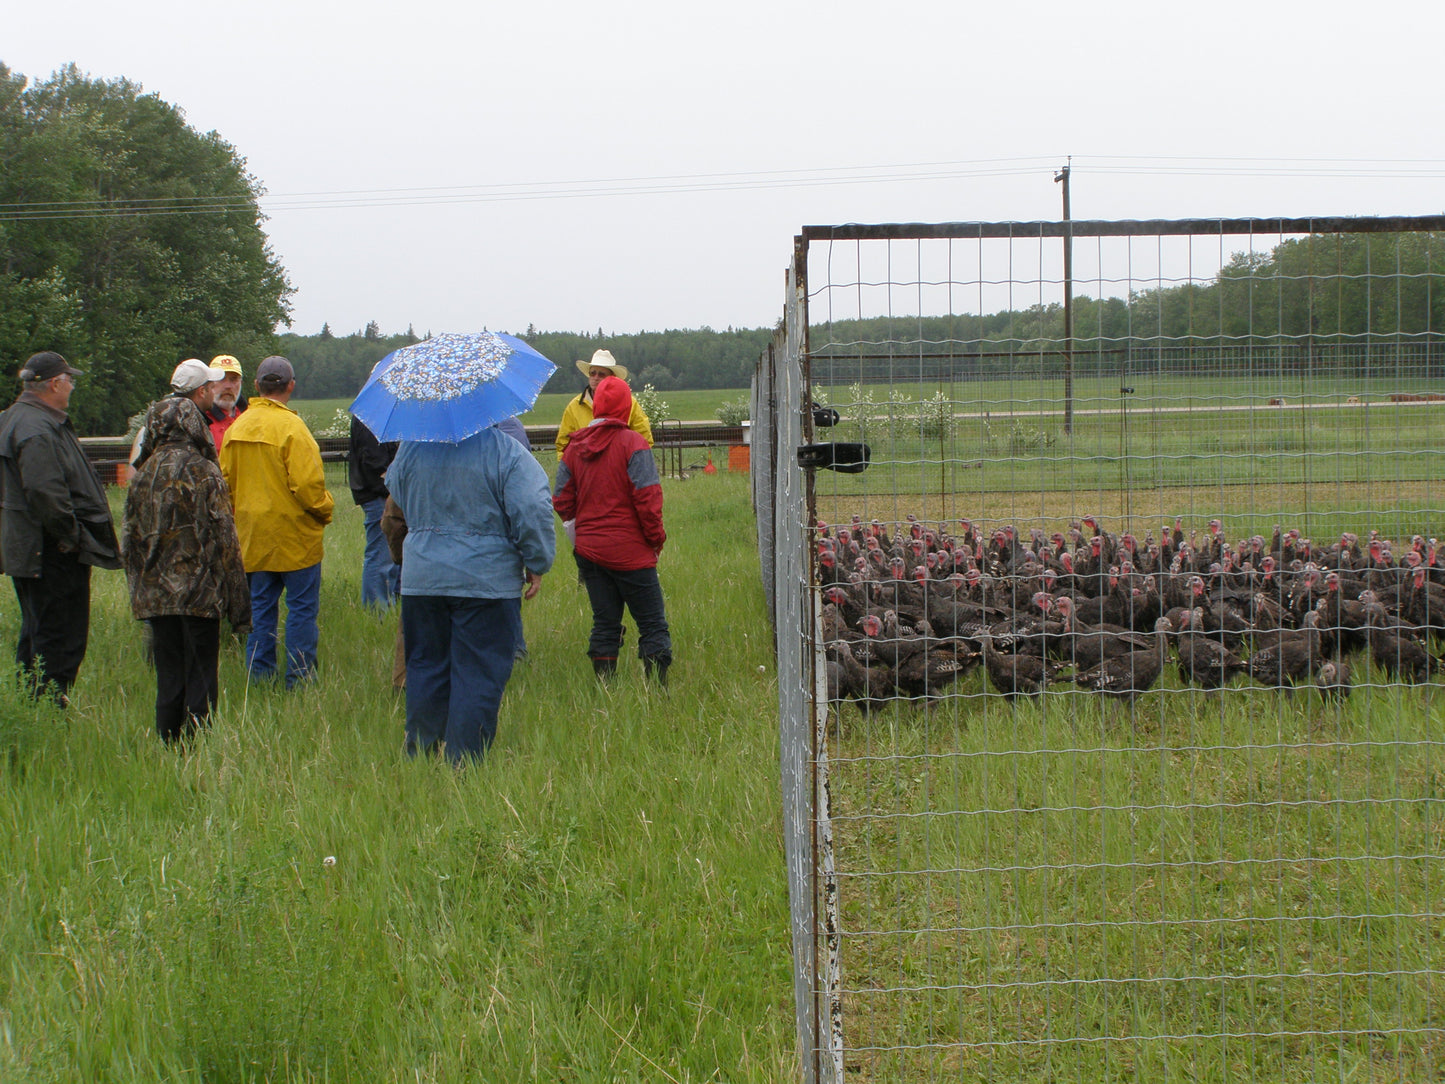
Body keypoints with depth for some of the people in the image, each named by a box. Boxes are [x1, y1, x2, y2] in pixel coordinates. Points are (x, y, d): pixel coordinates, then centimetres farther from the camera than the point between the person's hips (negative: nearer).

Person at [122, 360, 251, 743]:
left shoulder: (145, 472, 6)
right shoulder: (203, 472, -12)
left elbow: (129, 537, 11)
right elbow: (223, 539, -12)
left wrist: (139, 588, 20)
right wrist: (238, 604, -7)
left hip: (155, 593, 5)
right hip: (199, 593, -5)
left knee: (168, 678, 11)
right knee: (200, 679, 0)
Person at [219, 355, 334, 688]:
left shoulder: (237, 427, 5)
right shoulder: (291, 427, -15)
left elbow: (225, 483, 10)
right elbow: (307, 484, -19)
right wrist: (324, 512, -1)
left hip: (252, 535, 6)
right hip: (294, 534, -6)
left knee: (260, 608, 12)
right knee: (301, 608, 2)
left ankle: (259, 679, 14)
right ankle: (299, 680, 2)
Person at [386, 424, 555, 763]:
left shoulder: (411, 446, 2)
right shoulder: (504, 450, -12)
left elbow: (398, 501, 17)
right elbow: (533, 510, -16)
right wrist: (537, 565, -5)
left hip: (421, 580, 4)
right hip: (487, 580, -4)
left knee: (425, 669, 15)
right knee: (479, 675, 2)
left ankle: (419, 757, 21)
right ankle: (466, 763, 3)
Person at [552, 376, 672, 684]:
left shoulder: (575, 446, 5)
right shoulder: (632, 443, -10)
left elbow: (562, 500, 8)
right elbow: (647, 496, -16)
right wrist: (656, 538, -5)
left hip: (589, 551, 5)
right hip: (630, 552, -5)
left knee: (604, 625, 12)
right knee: (653, 625, 1)